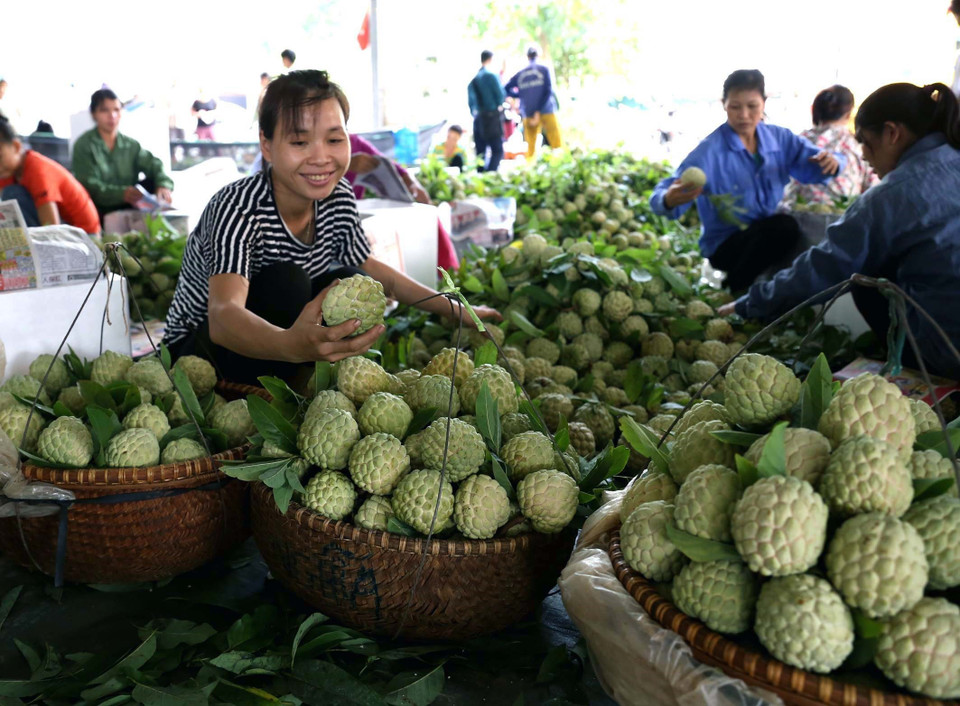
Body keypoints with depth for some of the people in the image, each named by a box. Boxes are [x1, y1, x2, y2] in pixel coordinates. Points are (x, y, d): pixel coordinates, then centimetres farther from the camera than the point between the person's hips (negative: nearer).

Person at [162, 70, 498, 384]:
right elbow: (222, 316, -45)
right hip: (199, 346, -6)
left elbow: (366, 266, 10)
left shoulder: (338, 198, -9)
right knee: (284, 281, -29)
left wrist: (456, 310, 7)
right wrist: (292, 345, -67)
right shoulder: (238, 208, -29)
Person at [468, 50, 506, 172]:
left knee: (480, 151, 11)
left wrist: (474, 113, 17)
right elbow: (501, 94, -8)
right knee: (498, 150, -6)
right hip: (493, 116, -6)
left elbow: (471, 100, 11)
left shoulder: (473, 79, 10)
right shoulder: (492, 76, -8)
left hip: (478, 119, 6)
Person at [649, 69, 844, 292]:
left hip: (769, 235, 6)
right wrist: (670, 200, -49)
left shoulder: (779, 138, 1)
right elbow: (662, 196, -24)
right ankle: (736, 289, -11)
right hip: (725, 244, -6)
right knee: (785, 227, -31)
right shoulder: (710, 151, -16)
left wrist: (831, 162, -22)